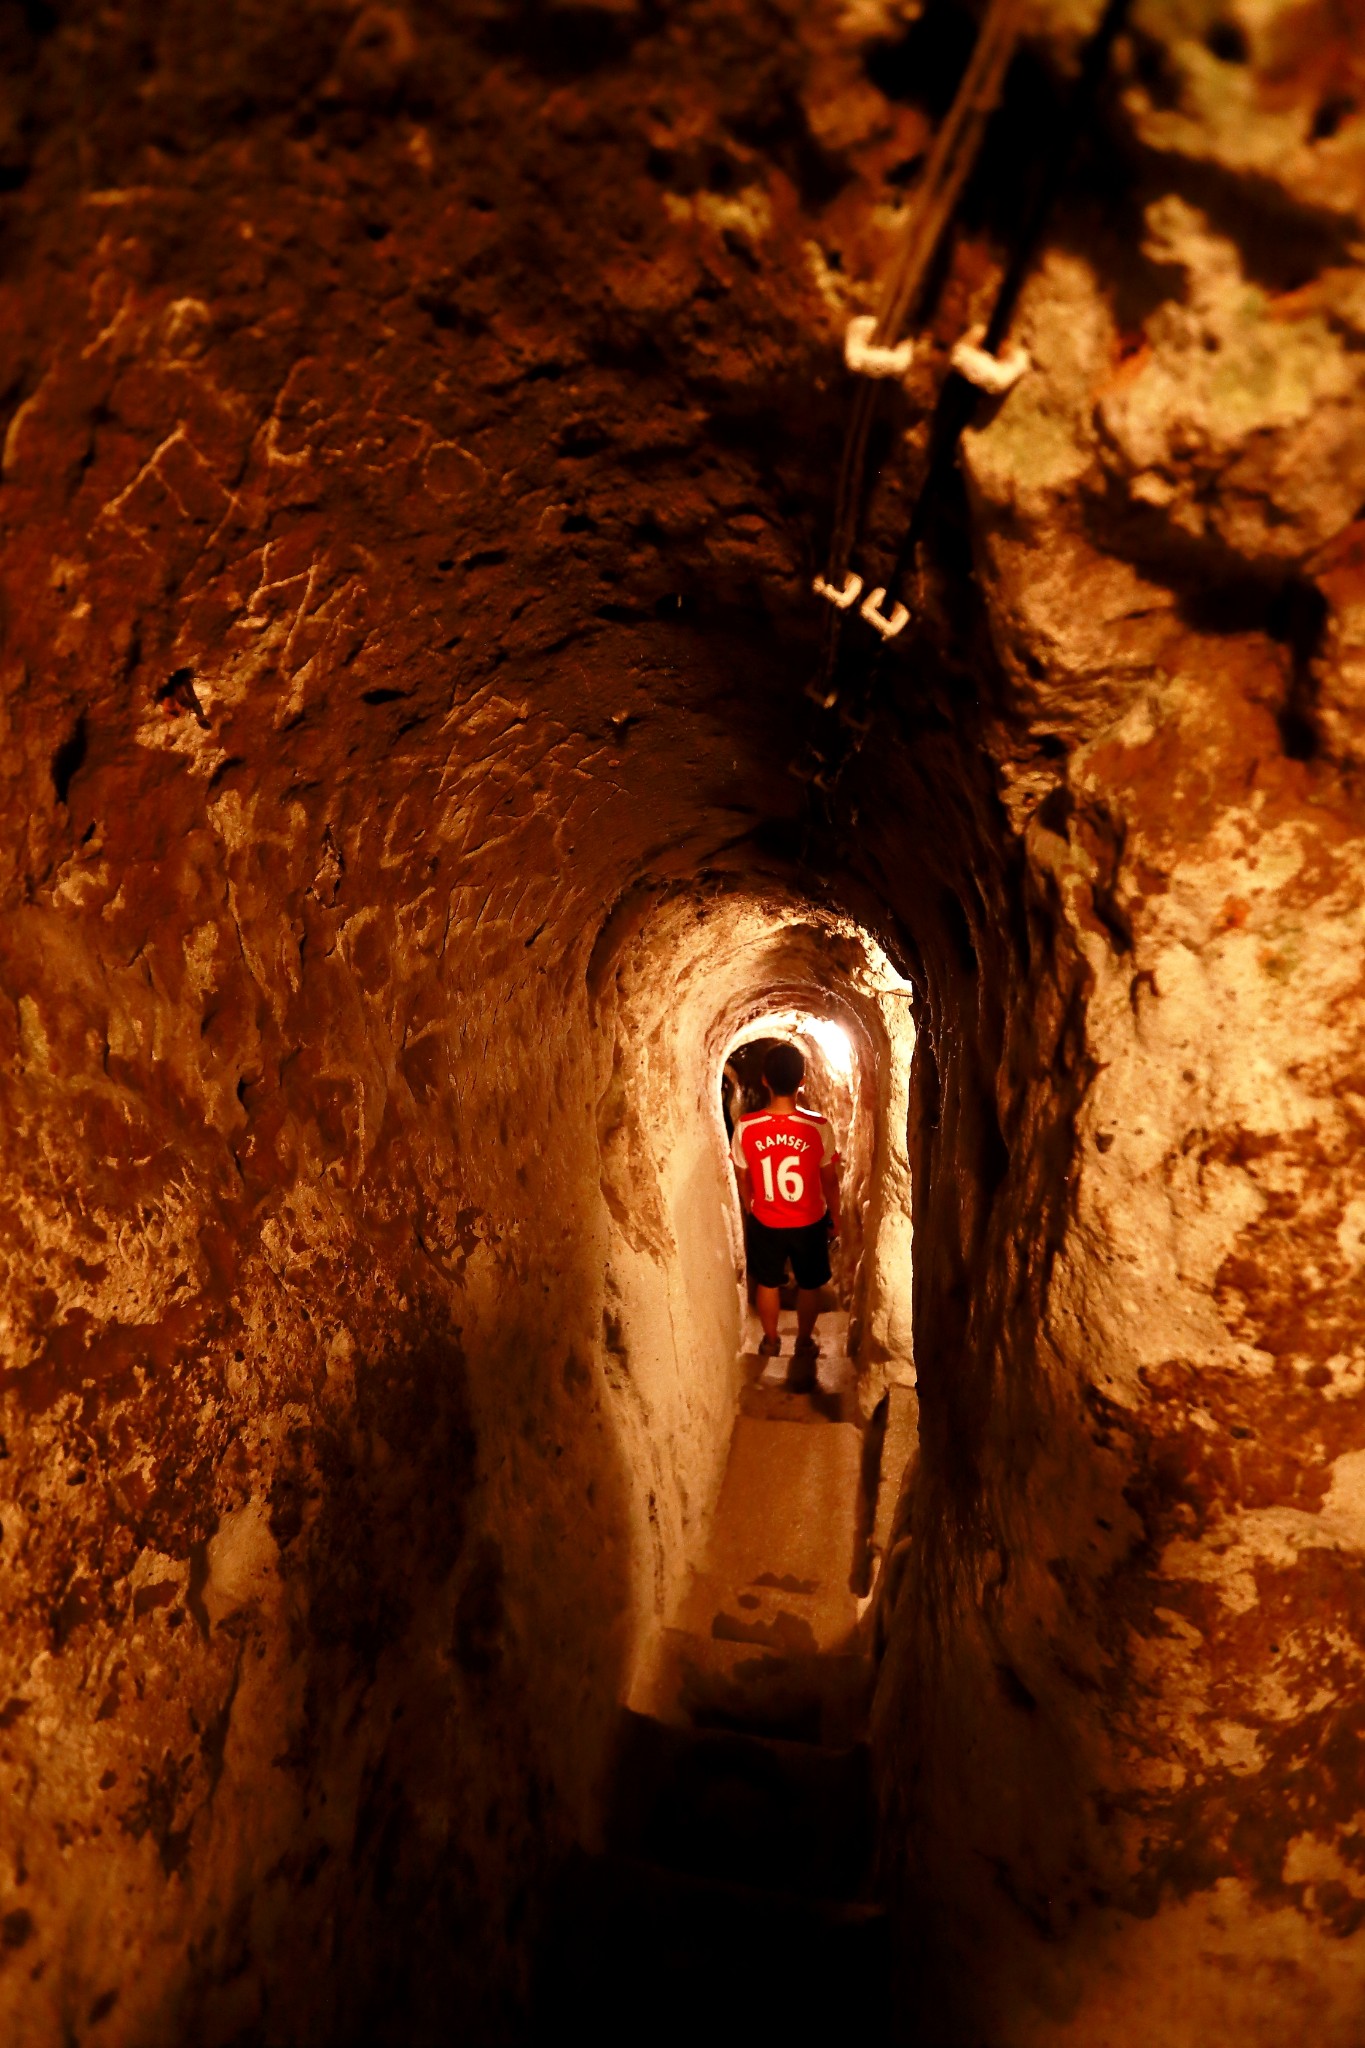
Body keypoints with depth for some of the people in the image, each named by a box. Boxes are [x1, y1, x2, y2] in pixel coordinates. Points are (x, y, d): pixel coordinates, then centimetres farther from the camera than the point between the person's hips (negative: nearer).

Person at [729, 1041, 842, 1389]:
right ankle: (804, 1345, 41)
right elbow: (830, 1180, -11)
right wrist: (834, 1219, 7)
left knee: (767, 1283, 25)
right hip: (809, 1223, -1)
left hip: (765, 1223, 1)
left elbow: (743, 1181, -6)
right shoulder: (819, 1127, -24)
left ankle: (770, 1342, 45)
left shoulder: (745, 1128, -21)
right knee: (809, 1286, 24)